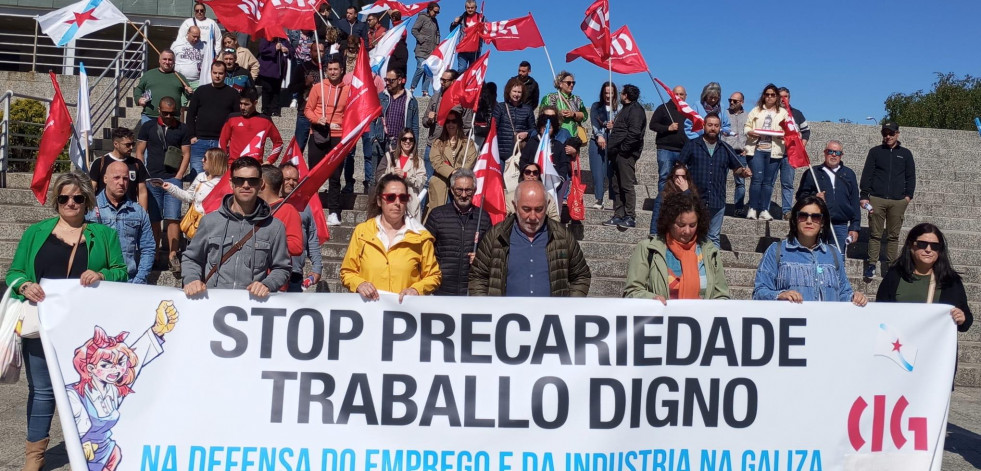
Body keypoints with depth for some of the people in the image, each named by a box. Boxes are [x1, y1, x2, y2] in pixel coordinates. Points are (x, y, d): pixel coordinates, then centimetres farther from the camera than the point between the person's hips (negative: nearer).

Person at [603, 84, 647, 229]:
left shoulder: (635, 110, -8)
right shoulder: (625, 109, 25)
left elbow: (634, 133, -20)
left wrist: (622, 149, -19)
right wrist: (612, 149, 14)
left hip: (626, 154, -10)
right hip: (617, 154, 10)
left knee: (627, 185, -10)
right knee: (616, 186, 10)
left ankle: (630, 217, -7)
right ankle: (618, 216, 14)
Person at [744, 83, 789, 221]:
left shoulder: (783, 112, 15)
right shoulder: (756, 110, 14)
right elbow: (746, 126, 10)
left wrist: (783, 135, -11)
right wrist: (750, 132, -11)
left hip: (774, 151, 1)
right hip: (756, 148, -1)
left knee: (768, 181, 2)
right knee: (757, 178, -11)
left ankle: (764, 210, 5)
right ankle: (752, 209, -6)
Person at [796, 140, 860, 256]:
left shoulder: (849, 174, 15)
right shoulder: (812, 173, 9)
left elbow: (855, 203, 13)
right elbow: (800, 196, 8)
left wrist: (855, 227, 6)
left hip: (841, 226, 2)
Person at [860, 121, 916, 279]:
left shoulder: (905, 154, 13)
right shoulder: (875, 152, 9)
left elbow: (911, 176, 15)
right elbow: (866, 174, 6)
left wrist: (908, 195, 2)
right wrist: (864, 196, -3)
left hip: (898, 201, 1)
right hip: (876, 199, -1)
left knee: (893, 236, 4)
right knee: (875, 234, -1)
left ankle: (892, 265, 9)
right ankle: (872, 265, 1)